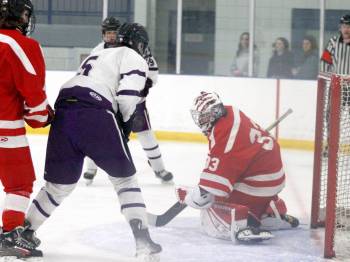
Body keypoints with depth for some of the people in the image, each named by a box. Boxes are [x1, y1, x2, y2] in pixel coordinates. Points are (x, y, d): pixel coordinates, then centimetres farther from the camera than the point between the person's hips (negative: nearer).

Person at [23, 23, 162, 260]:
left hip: (63, 110, 6)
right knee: (125, 179, 6)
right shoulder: (134, 59, 11)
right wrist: (126, 124, 12)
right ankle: (143, 242, -1)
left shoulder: (98, 56, 34)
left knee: (60, 183, 19)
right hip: (95, 115, -6)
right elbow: (126, 96, -5)